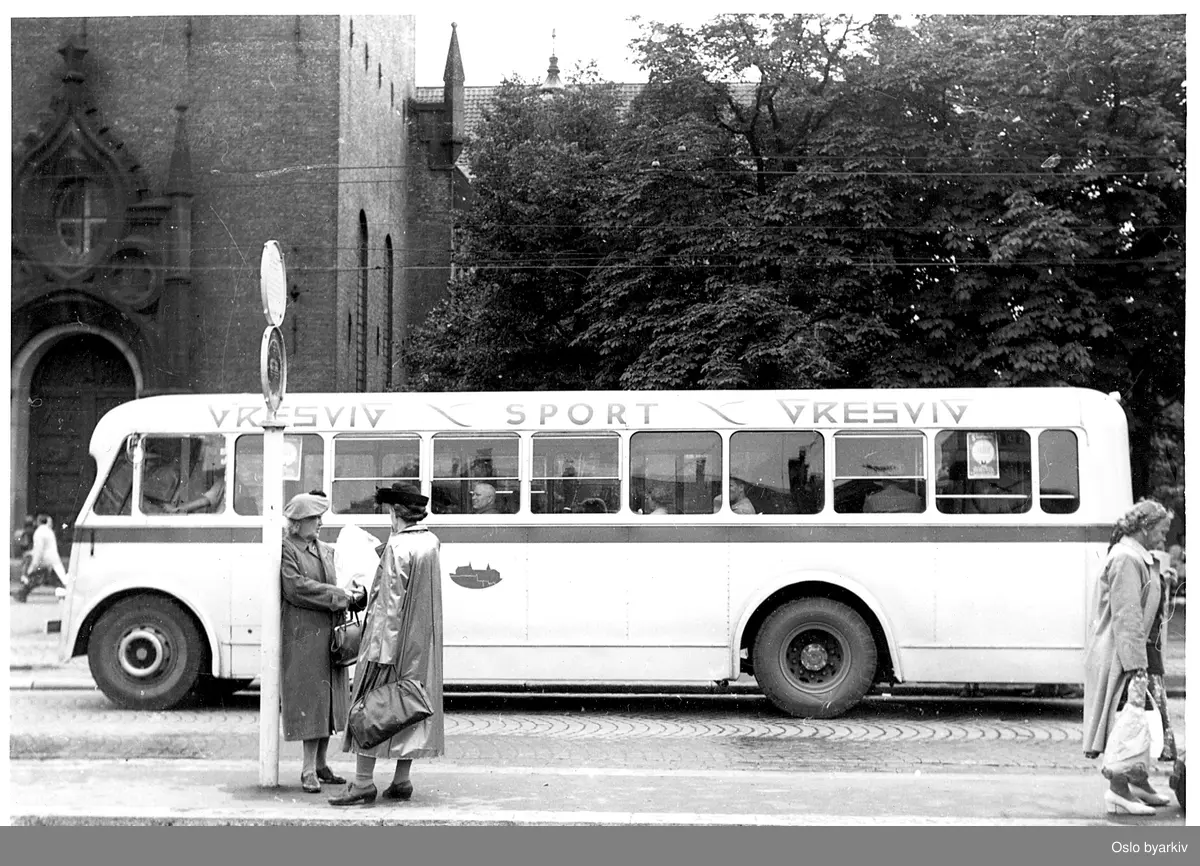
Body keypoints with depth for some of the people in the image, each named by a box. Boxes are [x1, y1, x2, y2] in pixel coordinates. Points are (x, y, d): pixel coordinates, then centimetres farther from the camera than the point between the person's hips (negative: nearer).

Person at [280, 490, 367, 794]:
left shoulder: (325, 550, 15)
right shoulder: (288, 549, -7)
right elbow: (297, 587, -17)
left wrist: (354, 595, -6)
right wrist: (341, 596, -15)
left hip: (328, 632, 7)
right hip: (302, 635, -7)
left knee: (327, 699, 9)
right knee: (310, 697, -6)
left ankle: (320, 763, 18)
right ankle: (309, 770, -1)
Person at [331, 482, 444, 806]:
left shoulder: (398, 546, -17)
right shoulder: (432, 543, 7)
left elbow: (392, 601, -20)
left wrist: (383, 649, -19)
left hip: (393, 637, -8)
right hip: (423, 642, 8)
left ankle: (363, 783, -2)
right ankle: (401, 781, 15)